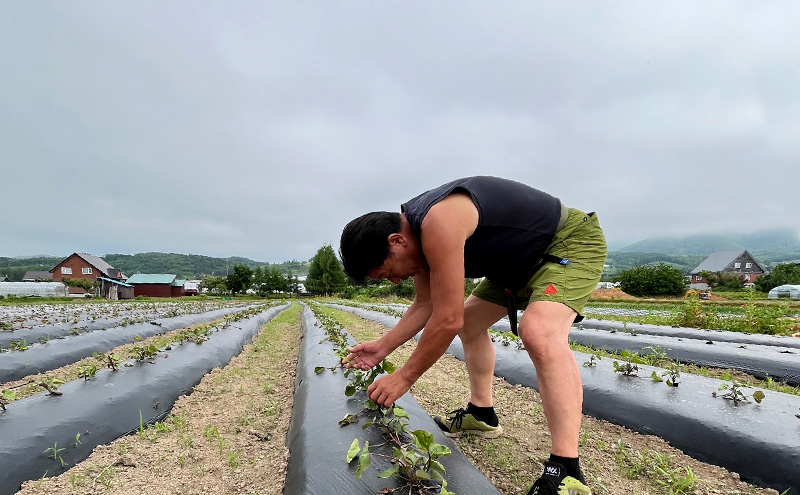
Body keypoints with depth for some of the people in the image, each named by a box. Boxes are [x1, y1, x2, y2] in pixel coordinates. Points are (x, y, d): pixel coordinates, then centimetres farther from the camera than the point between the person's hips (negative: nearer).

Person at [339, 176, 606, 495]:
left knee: (539, 332, -33)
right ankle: (481, 414, 27)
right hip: (523, 257, 10)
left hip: (573, 240, -10)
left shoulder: (438, 223, -34)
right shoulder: (415, 232, -3)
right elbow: (425, 305, 7)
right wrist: (383, 347, 3)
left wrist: (404, 378, -18)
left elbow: (447, 320, -31)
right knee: (469, 320, 15)